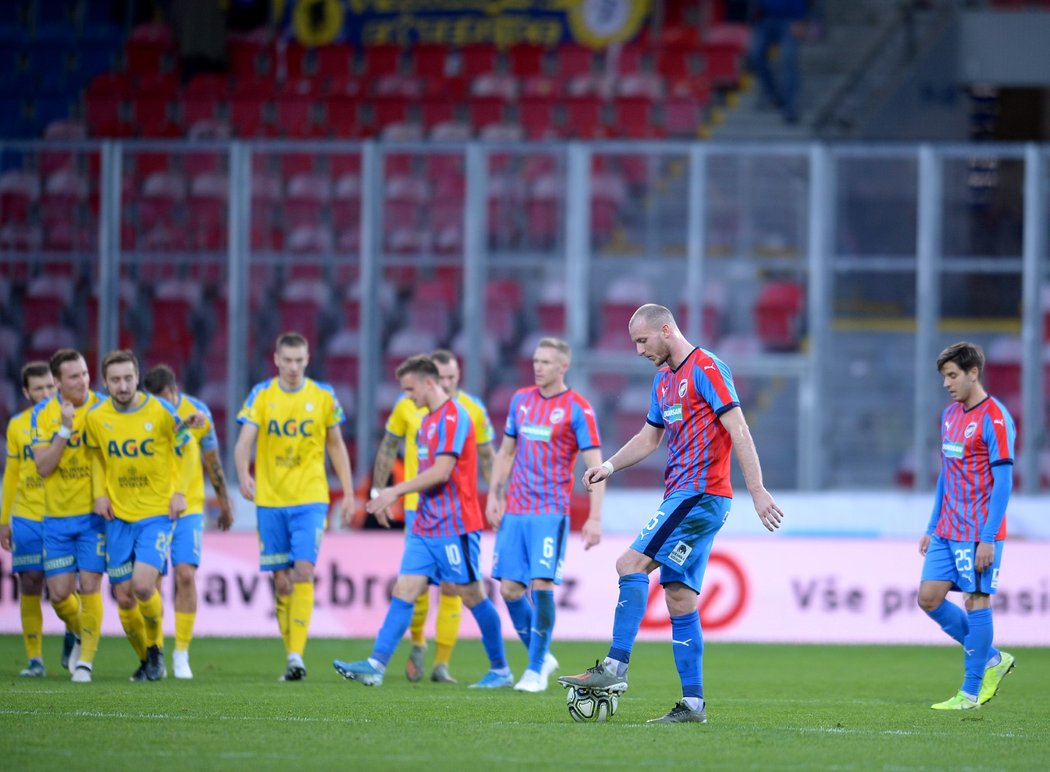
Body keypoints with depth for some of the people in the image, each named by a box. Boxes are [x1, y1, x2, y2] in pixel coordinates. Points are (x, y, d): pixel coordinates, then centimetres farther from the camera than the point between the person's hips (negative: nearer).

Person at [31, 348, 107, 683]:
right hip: (57, 515, 2)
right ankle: (81, 635, 30)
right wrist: (64, 429, -20)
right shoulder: (42, 414, -2)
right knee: (59, 593, 0)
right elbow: (43, 466, -10)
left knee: (89, 586, -9)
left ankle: (86, 659, 3)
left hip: (95, 514, -2)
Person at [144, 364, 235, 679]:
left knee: (185, 575, -13)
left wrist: (223, 500, 18)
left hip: (188, 508, 0)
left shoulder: (197, 413, -4)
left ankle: (182, 653, -4)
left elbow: (212, 459, 10)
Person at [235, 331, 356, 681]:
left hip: (310, 498, -1)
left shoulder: (323, 397, 3)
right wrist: (243, 475, -27)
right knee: (281, 580, 4)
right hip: (270, 500, 1)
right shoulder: (261, 395, 2)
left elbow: (336, 446, 12)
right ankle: (291, 656, 13)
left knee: (303, 572, -16)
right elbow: (244, 441, -8)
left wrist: (348, 493, 9)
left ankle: (297, 655, -20)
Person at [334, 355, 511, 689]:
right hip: (426, 525, 9)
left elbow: (442, 471, -21)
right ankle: (375, 666, -10)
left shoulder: (453, 416, -14)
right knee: (404, 592, -2)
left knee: (471, 595, 0)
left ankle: (501, 670, 12)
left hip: (454, 526, -9)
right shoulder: (429, 420, 16)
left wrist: (396, 491, -18)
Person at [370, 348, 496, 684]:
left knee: (451, 586, -3)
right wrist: (378, 492, 8)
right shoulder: (408, 405, -1)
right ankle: (417, 643, 19)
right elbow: (388, 448, 11)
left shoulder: (472, 409, 0)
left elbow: (488, 458, 8)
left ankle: (442, 663, 3)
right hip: (418, 507, 0)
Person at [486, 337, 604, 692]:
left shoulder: (577, 409, -5)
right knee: (509, 589, 1)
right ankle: (541, 656, 20)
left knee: (541, 586, -13)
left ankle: (536, 670, -2)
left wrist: (595, 518, -16)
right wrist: (494, 496, 10)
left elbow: (595, 466, -8)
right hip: (514, 512, 5)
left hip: (550, 513, -5)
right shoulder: (521, 399, 11)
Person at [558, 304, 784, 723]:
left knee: (631, 564, -16)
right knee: (679, 597, 5)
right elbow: (648, 437, 28)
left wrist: (758, 492, -20)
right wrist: (610, 466, 12)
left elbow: (738, 430, -15)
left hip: (700, 495, -9)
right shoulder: (664, 379, 19)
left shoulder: (705, 369, -9)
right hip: (681, 496, 9)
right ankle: (692, 703, 4)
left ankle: (615, 668, -20)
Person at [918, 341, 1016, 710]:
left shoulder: (994, 418, -13)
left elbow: (1003, 481, -16)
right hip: (947, 530, 9)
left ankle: (970, 692, 3)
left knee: (977, 602, -3)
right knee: (929, 598, 4)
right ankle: (992, 659, 17)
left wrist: (988, 539, -19)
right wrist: (932, 528, 19)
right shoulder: (950, 415, 13)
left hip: (979, 534, -8)